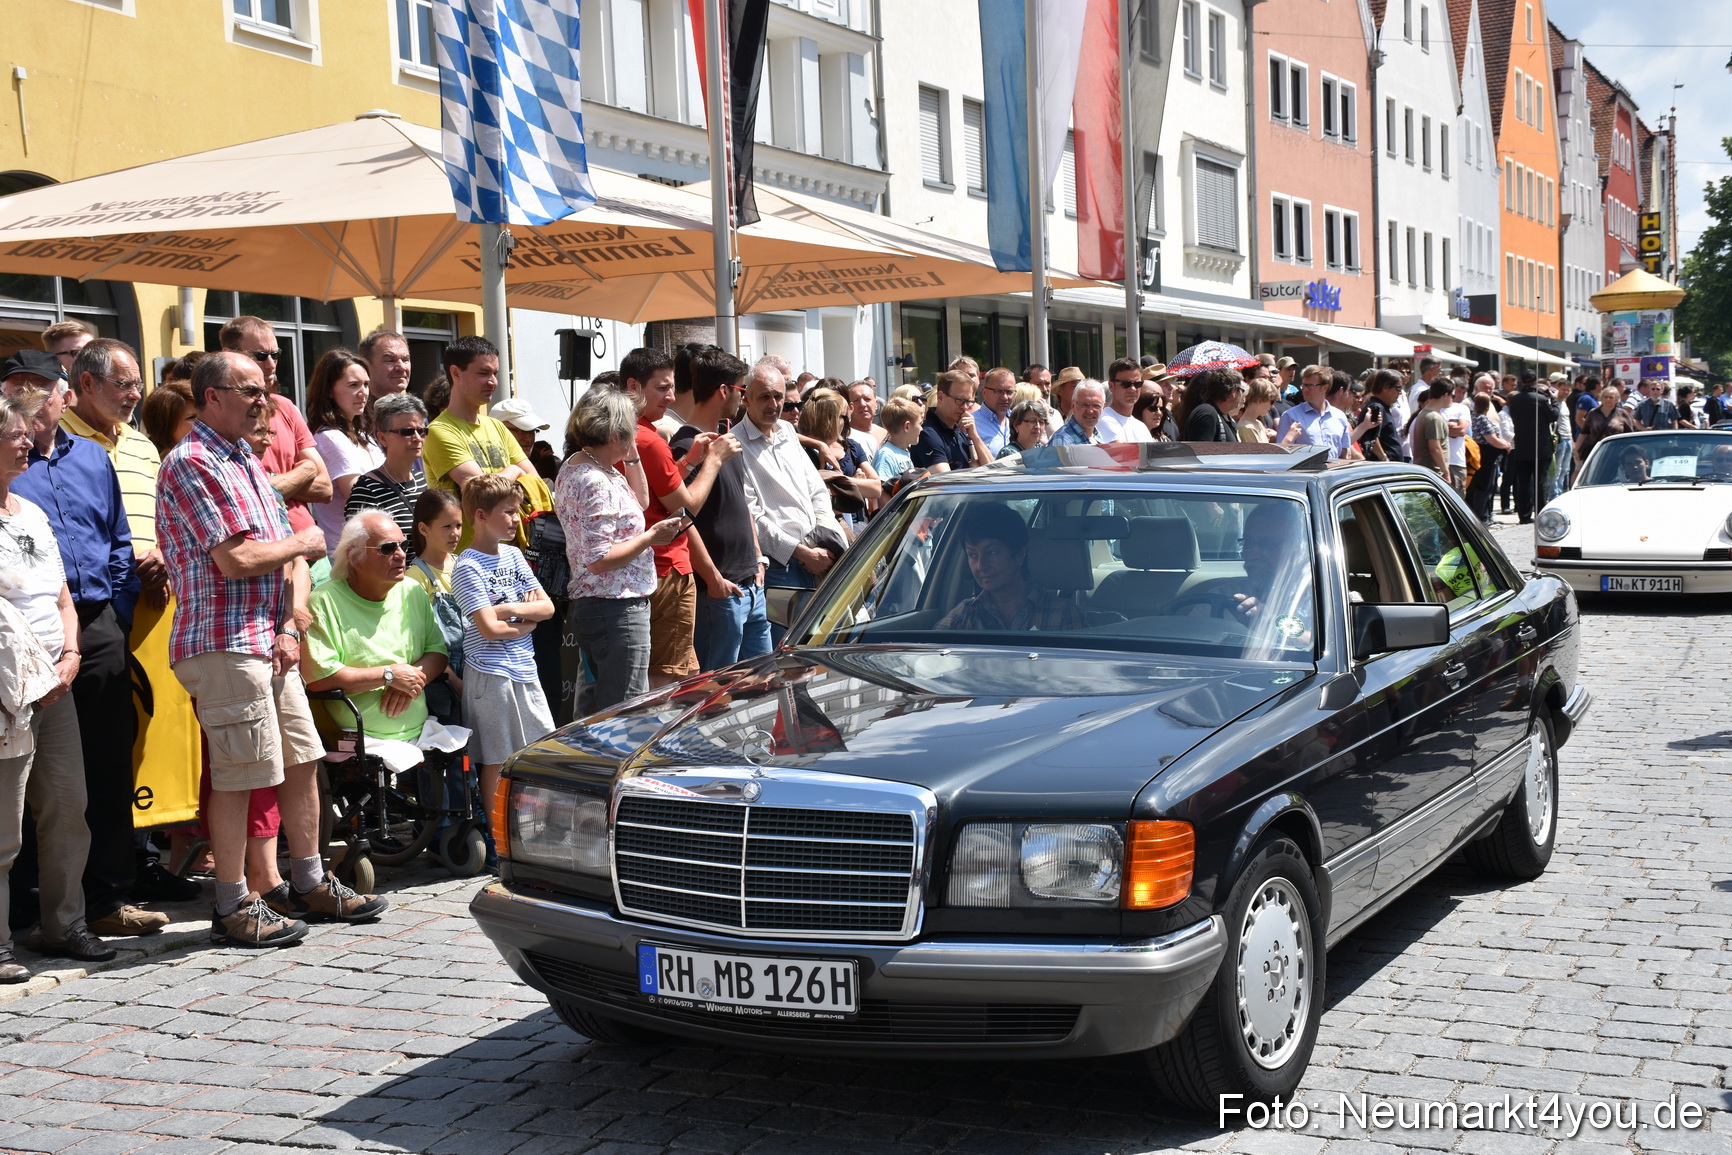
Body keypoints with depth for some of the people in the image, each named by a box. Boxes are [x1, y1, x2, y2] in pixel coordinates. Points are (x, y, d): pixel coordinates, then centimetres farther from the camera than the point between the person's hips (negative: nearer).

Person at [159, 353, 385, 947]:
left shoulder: (248, 461, 18)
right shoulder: (191, 463, -11)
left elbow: (290, 558, 16)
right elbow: (236, 559, -20)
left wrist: (290, 627, 2)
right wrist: (302, 544, -3)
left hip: (269, 644, 9)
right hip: (225, 644, -9)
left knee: (303, 760, 13)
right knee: (237, 777, -4)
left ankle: (309, 885, 25)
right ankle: (232, 908, 5)